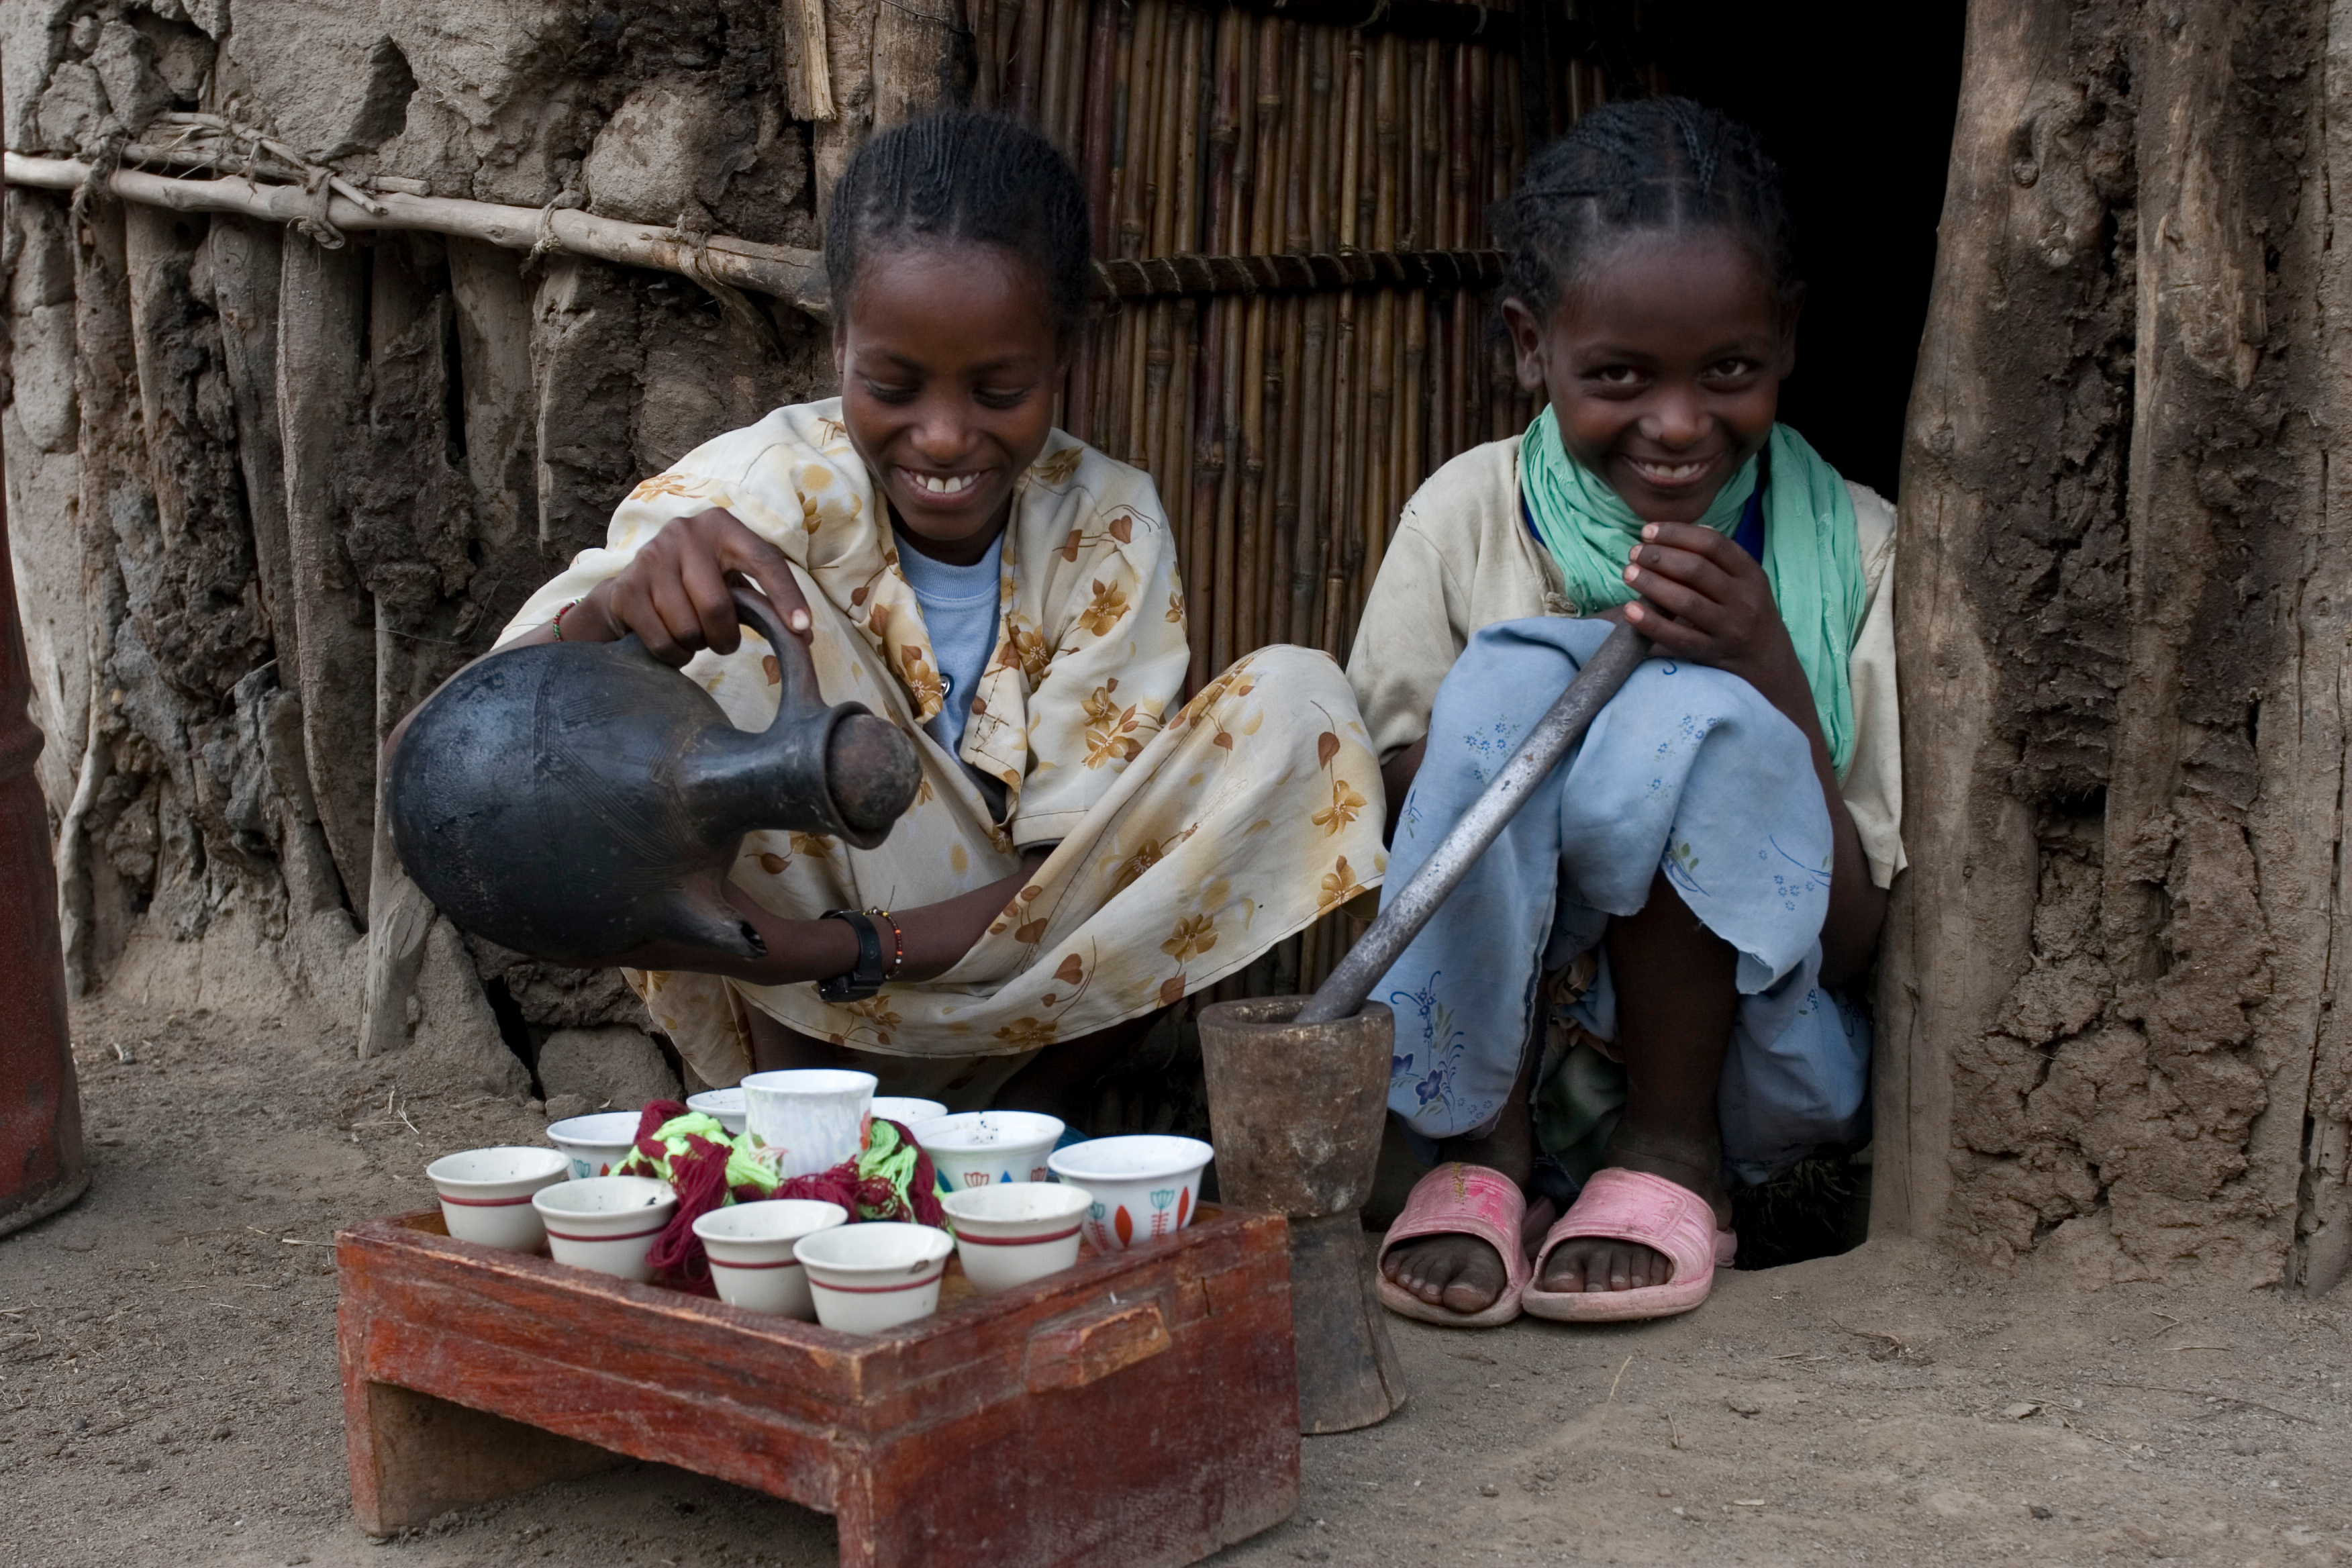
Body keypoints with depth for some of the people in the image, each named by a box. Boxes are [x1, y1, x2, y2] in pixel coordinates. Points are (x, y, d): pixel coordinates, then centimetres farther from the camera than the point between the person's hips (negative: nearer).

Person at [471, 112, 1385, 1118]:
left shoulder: (1108, 530, -10)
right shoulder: (766, 488, -15)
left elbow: (1082, 871, -15)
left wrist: (835, 950, -32)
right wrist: (610, 617, -51)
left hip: (1029, 1004, 2)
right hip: (795, 1027, -2)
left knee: (1298, 700, -17)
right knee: (719, 634, -25)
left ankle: (1038, 1111, -11)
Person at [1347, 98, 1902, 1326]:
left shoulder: (1853, 554, -5)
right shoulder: (1467, 516, -3)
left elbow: (1856, 943, -8)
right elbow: (1377, 816, -5)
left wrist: (1768, 672, -22)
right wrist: (1589, 668, -20)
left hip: (1742, 1072, 0)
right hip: (1484, 1052, 1)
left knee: (1696, 717, -27)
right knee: (1511, 677, -24)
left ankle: (1674, 1154, -10)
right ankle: (1478, 1150, -14)